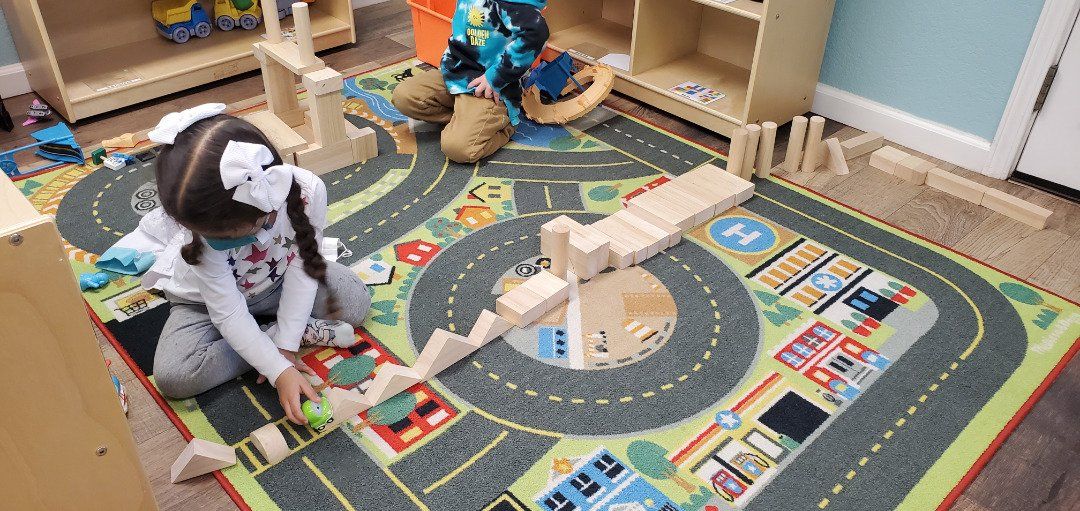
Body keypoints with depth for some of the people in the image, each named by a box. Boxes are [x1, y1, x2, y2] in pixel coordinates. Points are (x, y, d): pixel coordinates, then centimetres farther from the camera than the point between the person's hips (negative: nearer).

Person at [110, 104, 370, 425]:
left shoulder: (307, 190, -35)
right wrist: (280, 371, -34)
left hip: (278, 282, 1)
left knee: (356, 302, -15)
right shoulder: (204, 225, -34)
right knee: (172, 376, -23)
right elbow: (228, 315, -27)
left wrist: (286, 346, -22)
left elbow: (301, 270, -22)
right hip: (209, 299, 0)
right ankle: (305, 331, -14)